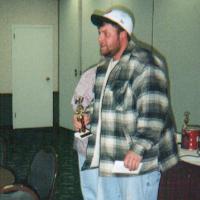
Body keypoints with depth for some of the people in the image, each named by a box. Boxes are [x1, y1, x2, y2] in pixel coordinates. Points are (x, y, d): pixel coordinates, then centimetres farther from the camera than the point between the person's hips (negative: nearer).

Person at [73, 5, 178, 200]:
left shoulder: (145, 65, -15)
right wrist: (88, 115, 9)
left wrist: (139, 149, -24)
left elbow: (154, 113, -22)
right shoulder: (104, 67, 15)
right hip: (107, 160, 9)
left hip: (138, 161, -9)